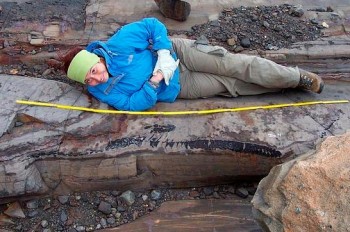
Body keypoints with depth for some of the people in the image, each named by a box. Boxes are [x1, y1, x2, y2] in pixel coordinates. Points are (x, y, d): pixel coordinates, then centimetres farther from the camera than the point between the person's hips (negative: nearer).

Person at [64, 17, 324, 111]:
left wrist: (163, 55, -19)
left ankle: (298, 76, 11)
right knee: (232, 84, 0)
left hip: (176, 53, -1)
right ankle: (291, 81, 15)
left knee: (234, 64, -7)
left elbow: (153, 25, -10)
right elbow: (134, 104, -13)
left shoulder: (117, 44, -17)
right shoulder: (102, 92, -10)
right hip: (178, 89, 1)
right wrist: (153, 83, -27)